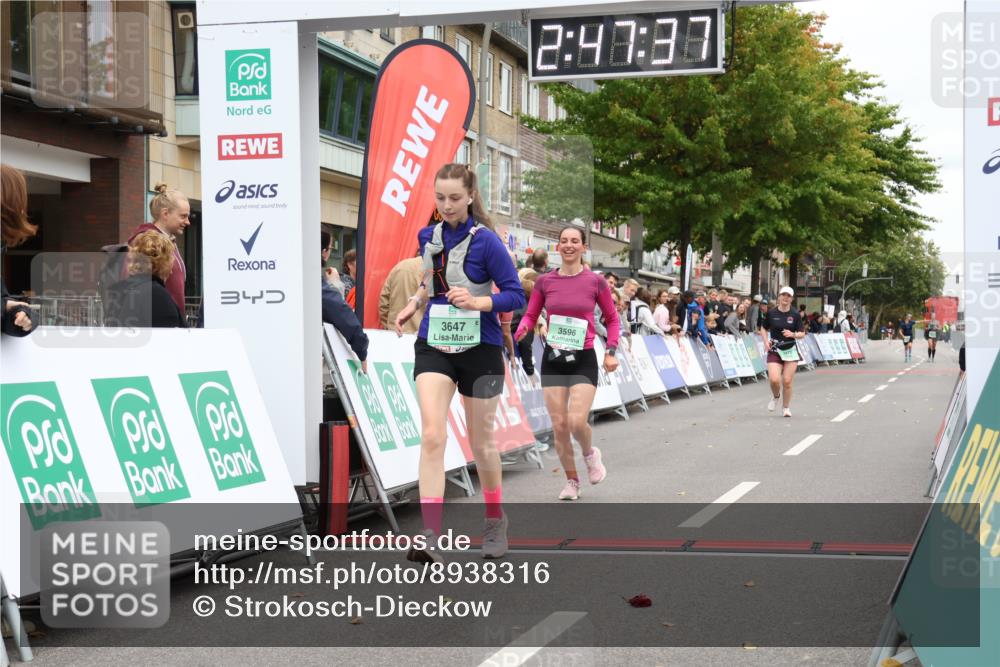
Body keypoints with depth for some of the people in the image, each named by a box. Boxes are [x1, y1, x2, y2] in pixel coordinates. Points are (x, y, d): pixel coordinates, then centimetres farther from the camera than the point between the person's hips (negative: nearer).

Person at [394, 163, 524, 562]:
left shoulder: (485, 240, -11)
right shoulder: (428, 236, 5)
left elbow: (515, 295, -11)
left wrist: (476, 301, -27)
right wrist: (414, 303, 8)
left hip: (480, 349, -3)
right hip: (434, 346, 3)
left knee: (481, 442, 10)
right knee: (432, 437, -14)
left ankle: (496, 520, 34)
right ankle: (430, 536, -19)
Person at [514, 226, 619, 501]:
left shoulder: (595, 282, -2)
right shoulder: (545, 282, 2)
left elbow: (612, 318, 9)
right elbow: (530, 315, 9)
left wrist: (611, 352, 0)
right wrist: (520, 331, -14)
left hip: (584, 358, -2)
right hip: (553, 358, 2)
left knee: (577, 422, -17)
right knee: (559, 425, 1)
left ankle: (590, 453, 18)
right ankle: (572, 481, 19)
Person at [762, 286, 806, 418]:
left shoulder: (795, 314, -1)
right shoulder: (771, 313, -1)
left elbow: (802, 333, 2)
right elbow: (764, 329, 13)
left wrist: (793, 334, -18)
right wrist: (766, 341, -3)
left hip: (790, 351, 0)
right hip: (774, 351, 0)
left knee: (787, 382, -2)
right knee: (774, 379, -15)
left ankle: (786, 408, 18)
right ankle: (776, 396, 19)